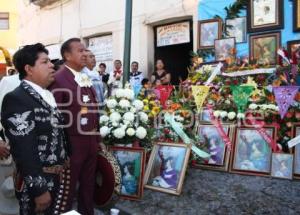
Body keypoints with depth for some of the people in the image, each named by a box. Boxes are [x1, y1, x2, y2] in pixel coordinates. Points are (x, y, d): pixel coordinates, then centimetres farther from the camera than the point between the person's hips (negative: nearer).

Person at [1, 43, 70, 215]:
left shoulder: (48, 96, 8)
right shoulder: (16, 99, -18)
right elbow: (24, 150, -21)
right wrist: (39, 189, -20)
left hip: (59, 178, 8)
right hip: (37, 183, -7)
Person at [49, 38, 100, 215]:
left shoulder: (86, 78, 10)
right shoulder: (58, 79, -14)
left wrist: (97, 137, 14)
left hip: (91, 141, 7)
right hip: (72, 143, -7)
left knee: (88, 185, 21)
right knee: (68, 188, 11)